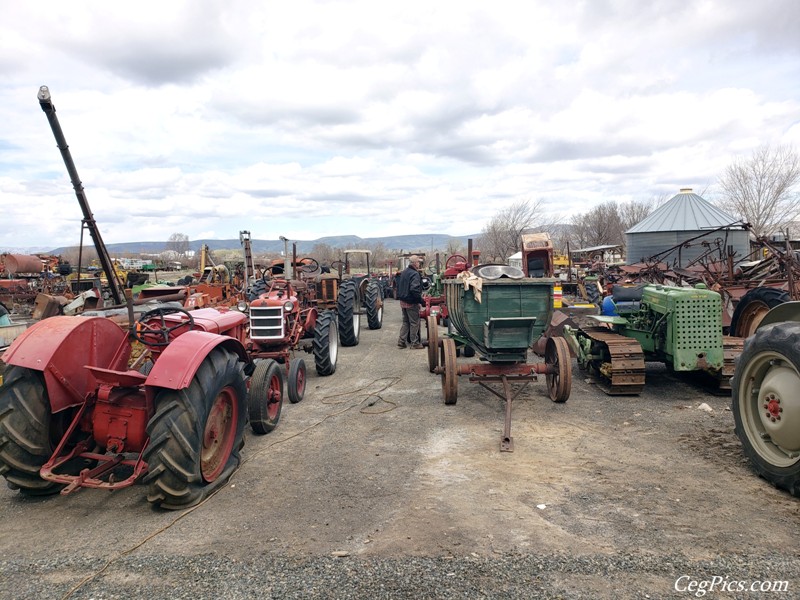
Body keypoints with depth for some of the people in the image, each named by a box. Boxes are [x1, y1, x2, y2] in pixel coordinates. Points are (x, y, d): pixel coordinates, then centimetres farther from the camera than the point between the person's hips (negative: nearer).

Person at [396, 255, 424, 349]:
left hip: (403, 301, 8)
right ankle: (414, 343, 7)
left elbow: (398, 286, 18)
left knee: (405, 321, 17)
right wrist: (420, 300, -18)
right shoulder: (415, 274, -18)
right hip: (412, 302, -8)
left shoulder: (404, 273, 10)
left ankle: (401, 341, 14)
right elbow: (415, 289, -27)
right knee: (414, 323, 1)